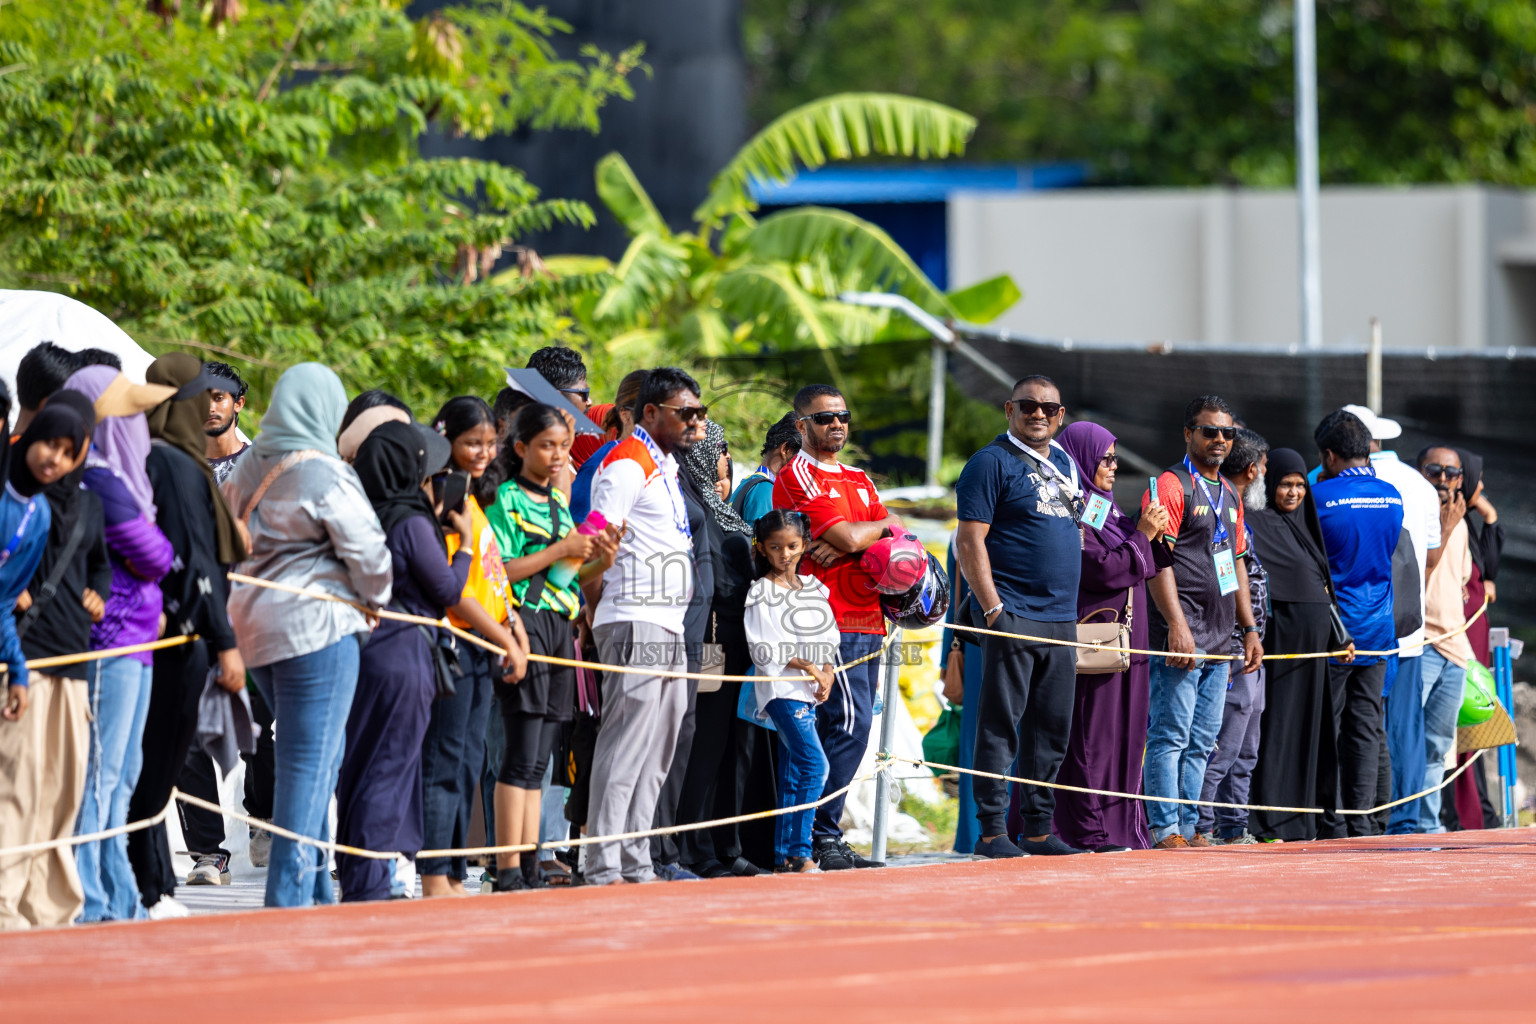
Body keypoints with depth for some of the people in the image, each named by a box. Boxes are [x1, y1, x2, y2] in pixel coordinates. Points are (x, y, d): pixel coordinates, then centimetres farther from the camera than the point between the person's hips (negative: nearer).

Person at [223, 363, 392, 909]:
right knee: (310, 761, -4)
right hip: (317, 624, -8)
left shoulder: (247, 467, 9)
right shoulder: (325, 477, -14)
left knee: (314, 755, 18)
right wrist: (375, 598, 7)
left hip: (253, 623, 8)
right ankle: (291, 894, -7)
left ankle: (317, 887, 19)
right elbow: (366, 552, -11)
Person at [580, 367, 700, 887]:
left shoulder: (666, 465, 20)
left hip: (670, 629, 10)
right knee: (625, 749, -11)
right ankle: (602, 868, -11)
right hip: (636, 627, -10)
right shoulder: (627, 464, -10)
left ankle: (636, 864, 15)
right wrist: (599, 614, -14)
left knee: (657, 754, 11)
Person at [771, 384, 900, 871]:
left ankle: (824, 837, 9)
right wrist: (882, 525, 6)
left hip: (868, 620, 8)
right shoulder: (797, 477, -5)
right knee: (850, 724, -14)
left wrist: (844, 545, -9)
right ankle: (823, 839, -12)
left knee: (851, 728, 6)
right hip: (831, 621, -8)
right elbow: (850, 537, -15)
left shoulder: (858, 481, 22)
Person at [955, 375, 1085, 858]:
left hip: (1061, 619, 7)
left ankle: (1038, 828, 16)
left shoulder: (1065, 465, 18)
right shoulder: (992, 463, -5)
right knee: (1001, 725, -7)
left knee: (1051, 729, 9)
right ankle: (992, 831, -5)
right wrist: (993, 609, -18)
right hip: (1012, 616, -7)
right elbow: (970, 541, -11)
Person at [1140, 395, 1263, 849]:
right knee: (1171, 736, -9)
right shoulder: (1170, 486, -6)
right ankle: (1165, 829, -9)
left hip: (1219, 640, 8)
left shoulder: (1230, 495, 20)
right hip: (1182, 637, -8)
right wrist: (1177, 626, -20)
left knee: (1201, 743, 8)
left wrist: (1250, 629, 20)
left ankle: (1188, 827, 11)